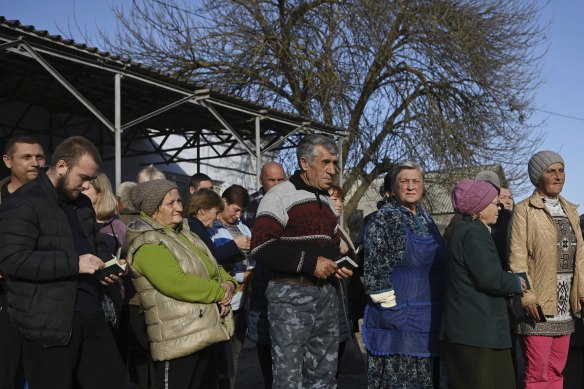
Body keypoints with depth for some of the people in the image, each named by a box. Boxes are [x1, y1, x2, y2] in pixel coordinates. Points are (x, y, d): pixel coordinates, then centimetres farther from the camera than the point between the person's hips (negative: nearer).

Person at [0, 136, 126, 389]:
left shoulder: (82, 203, 15)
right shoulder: (23, 204, -12)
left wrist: (106, 265, 4)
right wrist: (74, 263, -25)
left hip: (90, 313, 8)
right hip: (50, 322, -8)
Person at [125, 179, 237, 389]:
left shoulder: (183, 233, 15)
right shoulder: (147, 244, -15)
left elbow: (213, 268, 18)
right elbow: (178, 284, -26)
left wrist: (228, 284, -5)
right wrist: (220, 292, -15)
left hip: (203, 332, 9)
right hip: (177, 339, -9)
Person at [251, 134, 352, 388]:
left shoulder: (326, 201, 17)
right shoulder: (280, 195, -8)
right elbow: (261, 247, -18)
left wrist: (340, 264, 7)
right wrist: (310, 263, -19)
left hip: (326, 293, 8)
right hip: (291, 295, -7)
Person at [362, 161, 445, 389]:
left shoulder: (426, 220, 14)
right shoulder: (385, 218, -8)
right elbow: (376, 268, -14)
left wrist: (436, 311, 17)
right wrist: (392, 307, -16)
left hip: (427, 318, 7)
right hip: (397, 318, -7)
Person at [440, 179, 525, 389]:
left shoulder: (462, 230, 18)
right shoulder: (474, 233, -15)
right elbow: (490, 278, -23)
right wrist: (516, 283, -5)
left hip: (469, 328, 10)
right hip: (476, 330, -10)